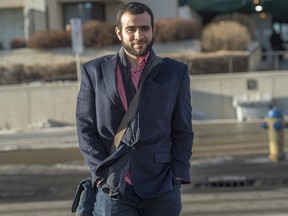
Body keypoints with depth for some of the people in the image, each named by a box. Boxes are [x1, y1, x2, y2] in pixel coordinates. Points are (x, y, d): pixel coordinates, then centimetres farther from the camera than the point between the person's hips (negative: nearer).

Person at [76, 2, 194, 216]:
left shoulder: (175, 72, 9)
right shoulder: (95, 71, 7)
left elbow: (183, 132, 9)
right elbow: (85, 129, 5)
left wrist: (177, 177, -1)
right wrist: (102, 174, -5)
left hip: (161, 190, 1)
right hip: (113, 189, -1)